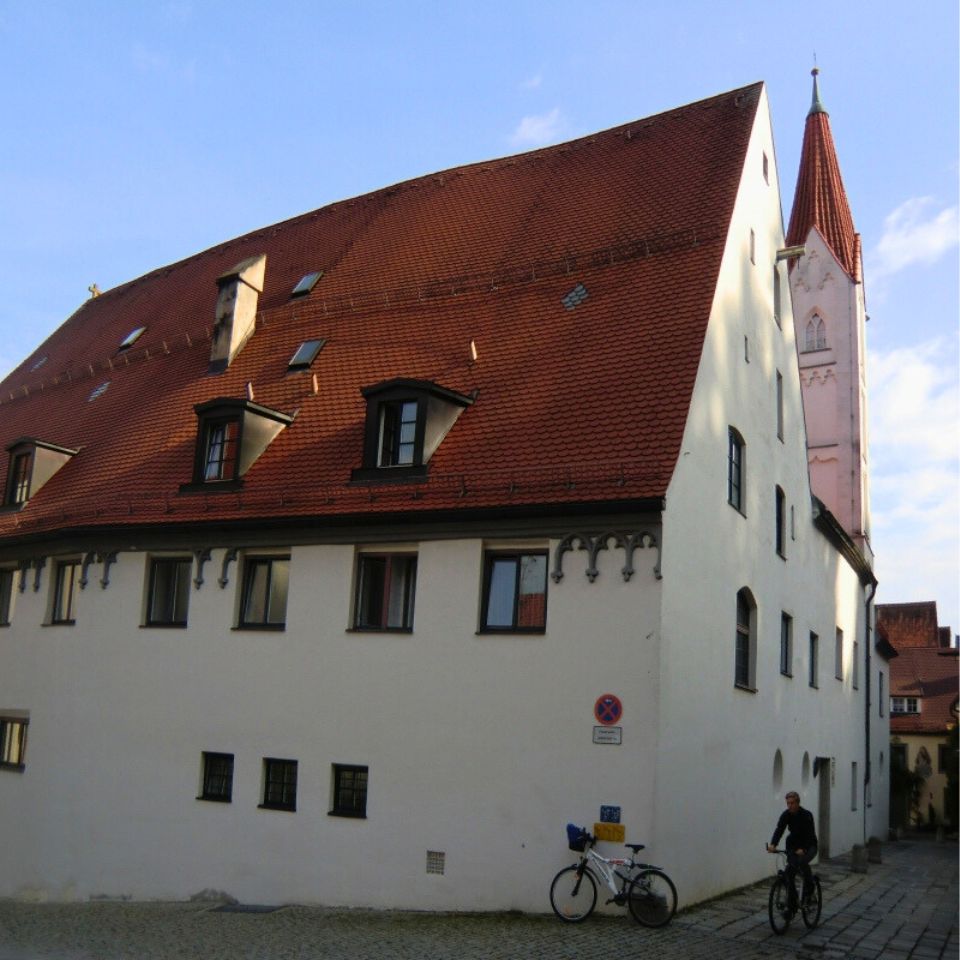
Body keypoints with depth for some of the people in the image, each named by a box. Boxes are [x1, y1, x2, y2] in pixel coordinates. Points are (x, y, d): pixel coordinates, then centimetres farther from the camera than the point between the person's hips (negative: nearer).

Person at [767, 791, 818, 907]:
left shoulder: (807, 815, -22)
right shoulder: (786, 815, -10)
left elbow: (810, 835, -30)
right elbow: (779, 830, -22)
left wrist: (803, 849, -47)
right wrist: (772, 844, -40)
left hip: (809, 846, -4)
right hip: (793, 846, 4)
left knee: (802, 861, -33)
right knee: (789, 873, -6)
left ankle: (809, 889, -9)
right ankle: (792, 905, 5)